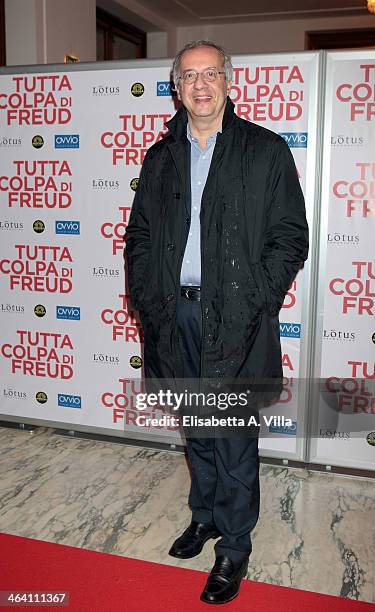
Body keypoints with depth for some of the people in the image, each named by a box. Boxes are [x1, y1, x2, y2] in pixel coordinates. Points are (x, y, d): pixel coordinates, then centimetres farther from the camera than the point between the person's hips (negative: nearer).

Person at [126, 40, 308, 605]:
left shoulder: (266, 151, -1)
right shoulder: (161, 157, 12)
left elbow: (290, 238, -4)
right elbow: (139, 235, 15)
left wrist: (251, 305, -13)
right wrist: (147, 297, 2)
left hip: (235, 320, -4)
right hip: (175, 315, 4)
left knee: (234, 437, 4)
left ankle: (234, 545, 22)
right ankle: (205, 515, 38)